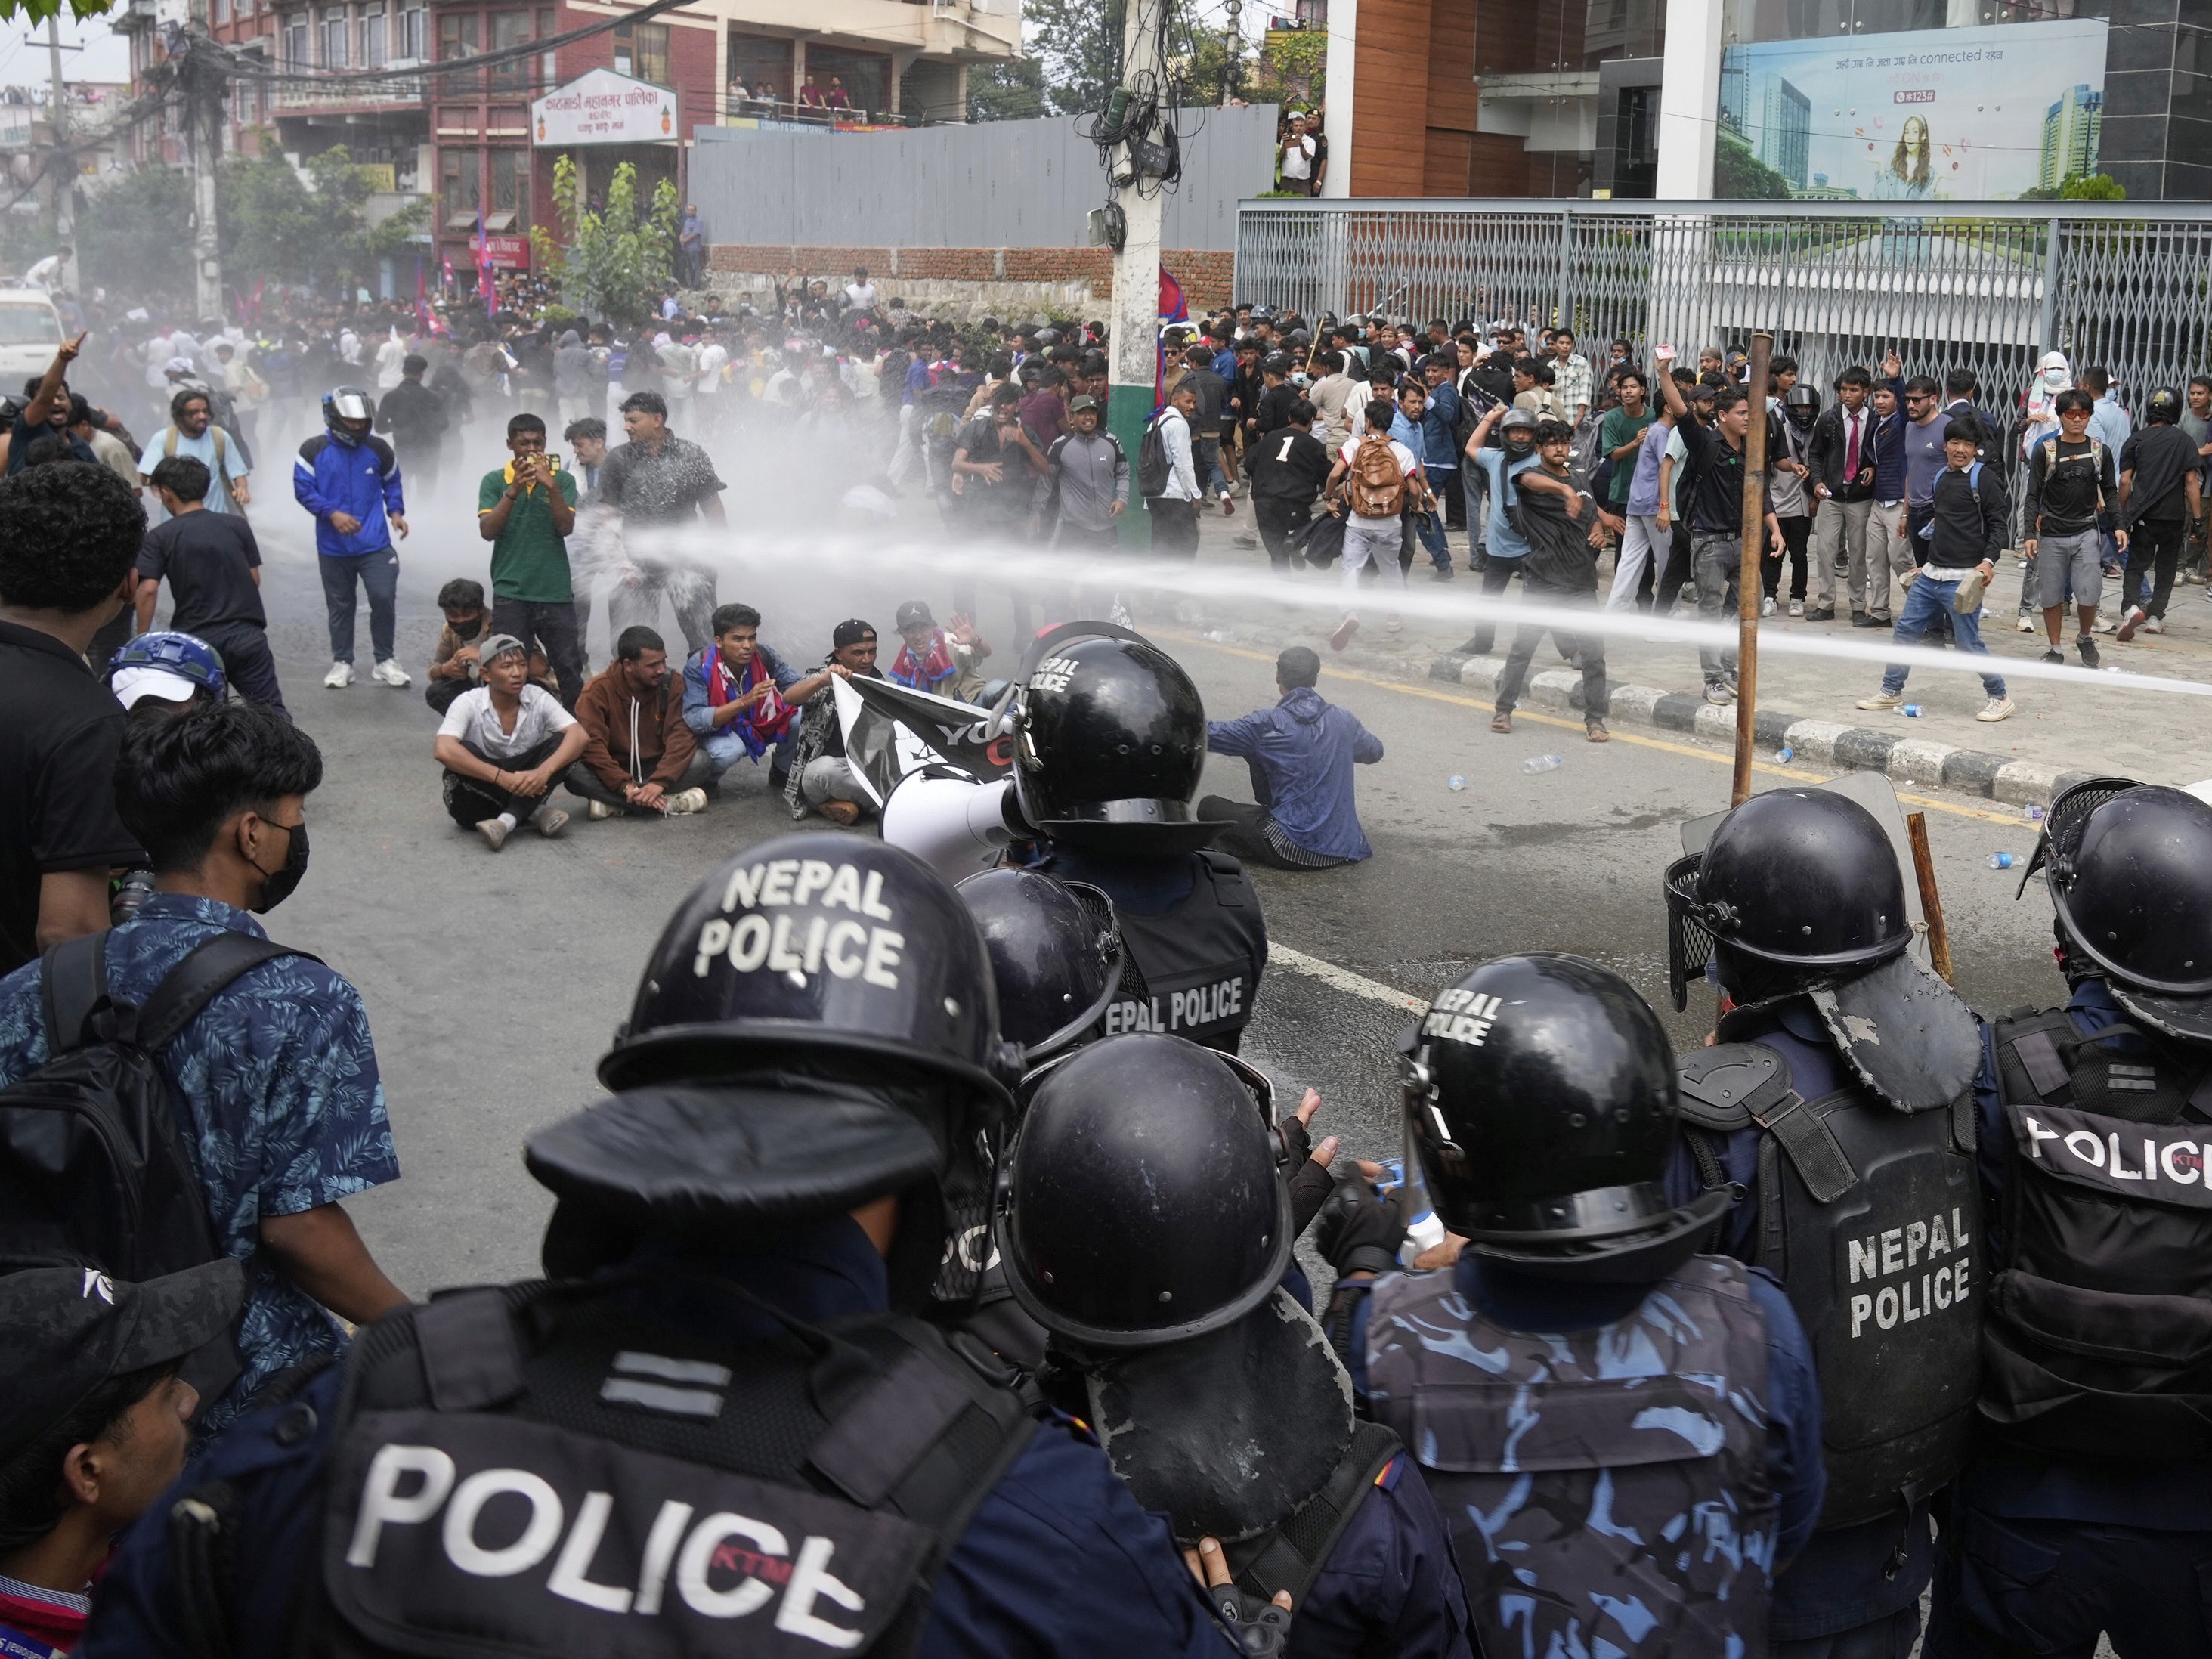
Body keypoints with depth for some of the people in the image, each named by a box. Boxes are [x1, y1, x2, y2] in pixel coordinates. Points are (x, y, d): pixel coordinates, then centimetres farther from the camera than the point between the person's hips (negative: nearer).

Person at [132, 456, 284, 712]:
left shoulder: (159, 537, -2)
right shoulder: (237, 525, 5)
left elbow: (148, 590, -11)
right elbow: (254, 580, 7)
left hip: (194, 642, -1)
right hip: (246, 636, 1)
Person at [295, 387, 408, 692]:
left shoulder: (378, 449, 2)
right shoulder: (313, 450, -4)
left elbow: (392, 483, 15)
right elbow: (303, 489, -6)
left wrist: (396, 512, -2)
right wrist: (332, 513, -19)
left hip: (375, 544, 0)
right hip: (333, 547, 0)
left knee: (384, 598, -11)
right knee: (339, 606, 10)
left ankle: (385, 661, 5)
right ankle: (342, 663, 24)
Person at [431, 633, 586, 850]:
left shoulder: (538, 698, -6)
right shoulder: (468, 703, -14)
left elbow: (578, 735, -19)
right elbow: (443, 750, -30)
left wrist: (544, 771, -37)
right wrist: (502, 777, -37)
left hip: (526, 787, 2)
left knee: (562, 743, -19)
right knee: (463, 753, -30)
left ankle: (507, 821, -30)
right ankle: (536, 813, -21)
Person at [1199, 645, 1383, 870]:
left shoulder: (1268, 724, -11)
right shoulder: (1343, 720, 4)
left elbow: (1208, 734, -8)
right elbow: (1374, 751, 24)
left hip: (1296, 850, -6)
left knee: (1209, 807, 6)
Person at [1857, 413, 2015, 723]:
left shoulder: (1984, 478, -7)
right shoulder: (1941, 478, 14)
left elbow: (1999, 523, -9)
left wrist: (1988, 560, -22)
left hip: (1962, 579, -7)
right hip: (1930, 575, 7)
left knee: (1969, 644, -5)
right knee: (1905, 629, 8)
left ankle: (1999, 698, 9)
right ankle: (1891, 691, 19)